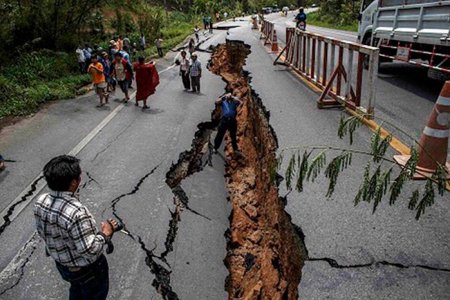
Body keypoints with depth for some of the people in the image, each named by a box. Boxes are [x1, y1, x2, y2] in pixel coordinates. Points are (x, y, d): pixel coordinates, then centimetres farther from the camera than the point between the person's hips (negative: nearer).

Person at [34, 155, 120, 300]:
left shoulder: (40, 202, -16)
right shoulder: (76, 212, -40)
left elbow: (42, 232, 1)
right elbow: (90, 251, -34)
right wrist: (105, 234, -19)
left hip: (61, 264, 7)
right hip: (87, 269, -6)